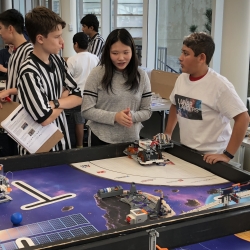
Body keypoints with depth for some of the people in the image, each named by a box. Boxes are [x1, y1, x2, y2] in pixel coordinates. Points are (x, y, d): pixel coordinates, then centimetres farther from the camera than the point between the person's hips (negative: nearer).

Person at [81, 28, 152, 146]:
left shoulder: (141, 76, -2)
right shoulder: (97, 74, -9)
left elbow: (147, 111, 2)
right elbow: (86, 110, -10)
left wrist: (132, 116, -18)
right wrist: (114, 117, -21)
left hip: (131, 140, 2)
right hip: (101, 139, -2)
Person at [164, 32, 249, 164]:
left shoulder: (219, 84, -19)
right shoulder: (181, 78, 1)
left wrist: (227, 155, -20)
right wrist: (167, 133, 10)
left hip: (210, 156, -6)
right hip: (185, 152, 6)